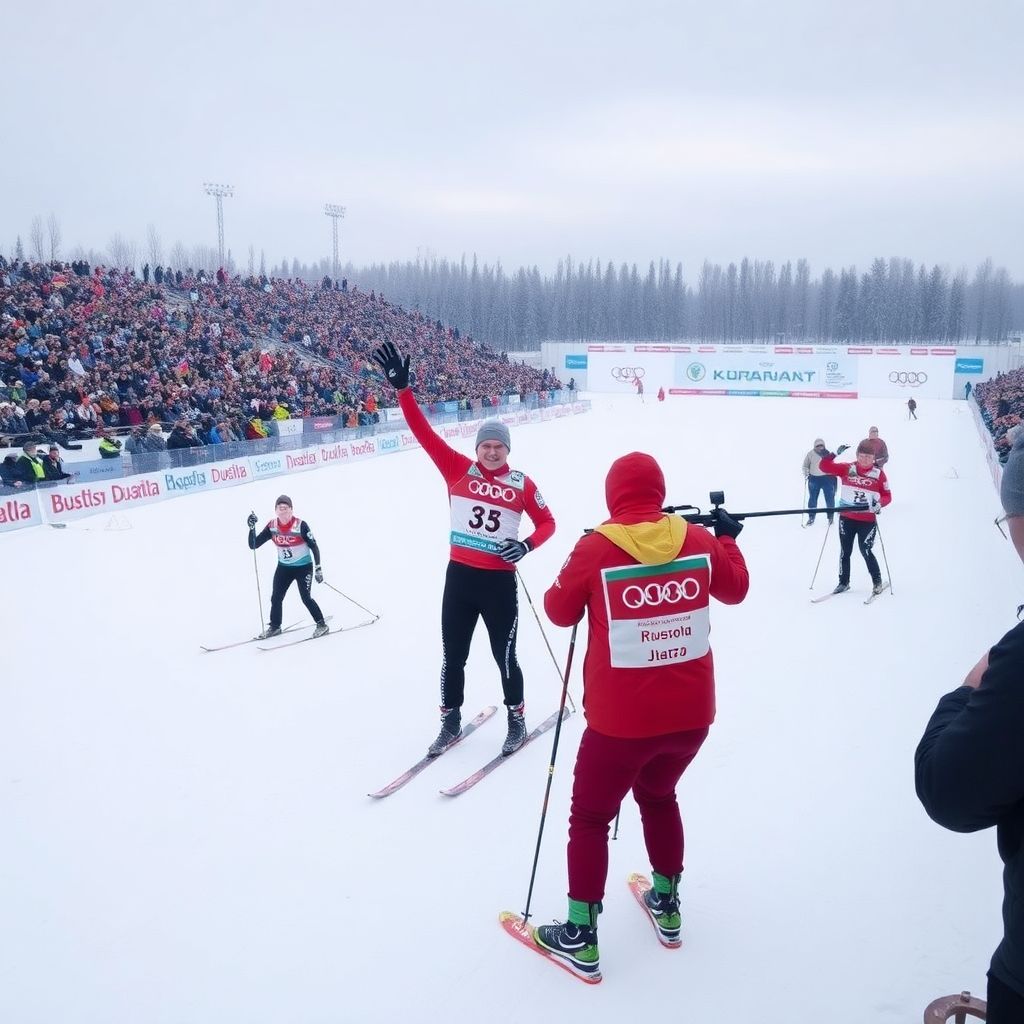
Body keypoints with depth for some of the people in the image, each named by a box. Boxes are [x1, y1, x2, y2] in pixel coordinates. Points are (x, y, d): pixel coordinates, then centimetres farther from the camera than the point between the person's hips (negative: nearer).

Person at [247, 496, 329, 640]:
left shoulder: (301, 525, -20)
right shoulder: (272, 526, -8)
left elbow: (314, 547, -13)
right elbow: (253, 545, -7)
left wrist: (318, 568, -16)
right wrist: (252, 527, -21)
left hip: (303, 567, -5)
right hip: (283, 568, 5)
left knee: (306, 598, -12)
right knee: (276, 598, 8)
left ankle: (322, 625, 4)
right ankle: (275, 627, 28)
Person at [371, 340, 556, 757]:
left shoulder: (521, 484, -4)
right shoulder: (458, 470, -2)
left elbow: (547, 522, 5)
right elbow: (423, 432, -6)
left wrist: (527, 545, -15)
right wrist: (402, 388, -14)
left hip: (499, 580, -2)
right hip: (459, 575, 2)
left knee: (505, 656, 8)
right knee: (452, 655, 12)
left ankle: (517, 718, 30)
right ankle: (450, 721, 30)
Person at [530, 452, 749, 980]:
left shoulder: (594, 548, -15)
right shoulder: (698, 540, -6)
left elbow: (559, 612, 0)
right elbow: (735, 588, 14)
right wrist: (728, 536, 30)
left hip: (620, 720, -4)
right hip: (691, 714, 5)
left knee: (590, 817, 15)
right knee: (658, 796, 30)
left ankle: (580, 936, 23)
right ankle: (666, 903, 43)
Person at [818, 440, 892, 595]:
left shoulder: (879, 473, -3)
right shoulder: (847, 469, -1)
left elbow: (887, 495, 0)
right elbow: (825, 466, -4)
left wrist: (879, 503, -20)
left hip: (867, 520, -2)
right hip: (846, 518, 2)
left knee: (865, 551, -7)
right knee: (845, 551, 11)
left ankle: (877, 581, 15)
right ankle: (844, 582, 26)